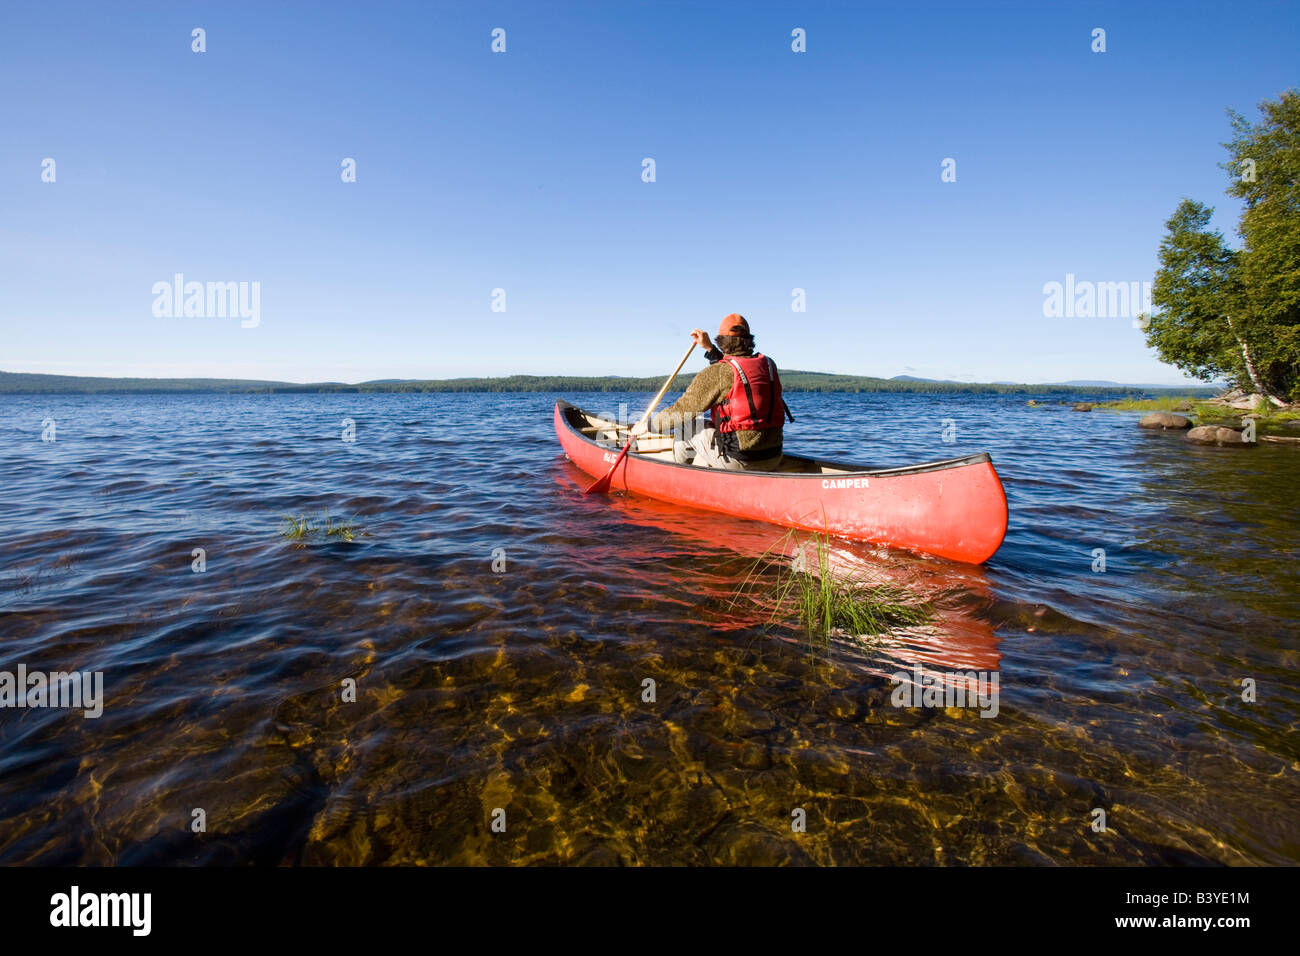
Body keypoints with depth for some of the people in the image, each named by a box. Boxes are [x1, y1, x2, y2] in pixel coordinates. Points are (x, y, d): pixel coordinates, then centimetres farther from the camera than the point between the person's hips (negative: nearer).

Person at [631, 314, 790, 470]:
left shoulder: (714, 374, -12)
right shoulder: (768, 364, 7)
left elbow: (681, 410, -6)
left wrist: (648, 426, 7)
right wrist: (709, 348, 28)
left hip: (738, 461, -7)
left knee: (686, 428, 16)